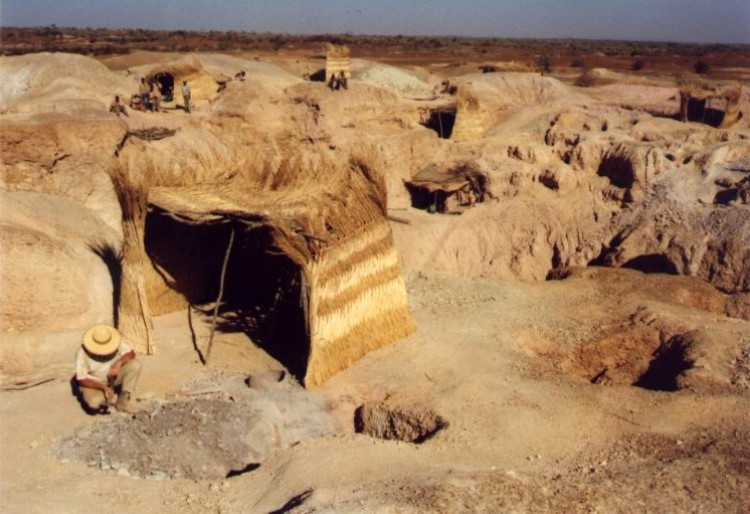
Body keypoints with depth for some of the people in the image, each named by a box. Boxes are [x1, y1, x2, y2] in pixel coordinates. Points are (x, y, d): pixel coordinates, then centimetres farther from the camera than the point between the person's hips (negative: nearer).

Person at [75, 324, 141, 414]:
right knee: (94, 403, -35)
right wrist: (103, 387, -32)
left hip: (114, 376, 4)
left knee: (135, 364, -23)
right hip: (94, 383, -4)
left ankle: (124, 401, -11)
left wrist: (118, 363, -37)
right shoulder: (82, 353, -24)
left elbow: (131, 353, -17)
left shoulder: (116, 341, -18)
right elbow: (82, 379, -20)